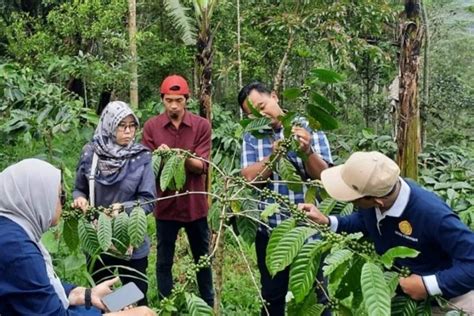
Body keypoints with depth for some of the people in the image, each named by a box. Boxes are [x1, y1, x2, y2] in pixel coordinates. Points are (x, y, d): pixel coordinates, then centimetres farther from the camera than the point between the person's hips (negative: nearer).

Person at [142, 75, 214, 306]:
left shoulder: (201, 125, -4)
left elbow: (202, 166, -9)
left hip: (195, 204, 0)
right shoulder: (151, 126, -2)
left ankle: (208, 305, 30)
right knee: (164, 261, 9)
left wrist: (184, 158, -30)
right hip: (165, 204, 0)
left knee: (203, 258, 13)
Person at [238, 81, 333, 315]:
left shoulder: (309, 128, -3)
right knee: (272, 295, 16)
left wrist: (307, 152, -27)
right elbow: (249, 177, -12)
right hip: (269, 231, 2)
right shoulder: (252, 138, 3)